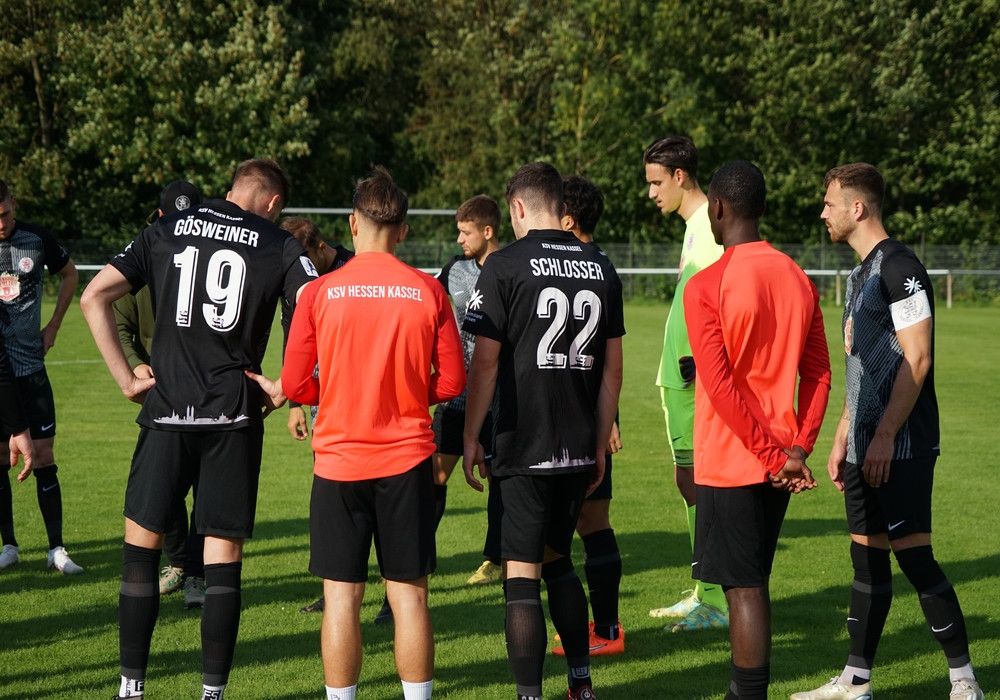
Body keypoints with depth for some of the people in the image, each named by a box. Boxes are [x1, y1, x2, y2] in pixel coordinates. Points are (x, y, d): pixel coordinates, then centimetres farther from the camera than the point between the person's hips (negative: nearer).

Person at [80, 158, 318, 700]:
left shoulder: (166, 231, 10)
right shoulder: (280, 246, 4)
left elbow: (93, 298, 4)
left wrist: (126, 379, 5)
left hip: (167, 410, 1)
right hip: (235, 416, -1)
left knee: (140, 543, 11)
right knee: (223, 555, 4)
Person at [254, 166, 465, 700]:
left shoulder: (319, 292, -5)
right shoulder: (429, 291, -1)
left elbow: (296, 384, -3)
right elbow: (451, 382, 2)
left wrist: (279, 391, 20)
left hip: (339, 458, -1)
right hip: (408, 460, 1)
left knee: (341, 595, 4)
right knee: (408, 594, 5)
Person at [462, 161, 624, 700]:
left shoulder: (505, 265, -7)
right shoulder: (601, 270, 8)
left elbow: (486, 362, -9)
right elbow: (611, 368, 11)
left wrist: (470, 438, 0)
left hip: (524, 448, -5)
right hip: (580, 449, 6)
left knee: (522, 574, -1)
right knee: (556, 559, 20)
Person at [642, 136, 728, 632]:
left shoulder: (713, 226, -13)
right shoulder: (694, 226, 18)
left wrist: (700, 360, -23)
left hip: (699, 379, -10)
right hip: (680, 375, 10)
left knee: (696, 479, -8)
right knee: (691, 480, 12)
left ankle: (716, 603, -5)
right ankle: (706, 595, 19)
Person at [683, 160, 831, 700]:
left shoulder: (705, 286, -14)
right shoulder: (799, 280, 6)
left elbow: (720, 386, -19)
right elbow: (818, 373, 5)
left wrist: (774, 455, -14)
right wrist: (797, 449, -1)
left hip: (729, 463, -6)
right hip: (779, 463, 6)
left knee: (744, 589, -3)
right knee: (753, 582, 17)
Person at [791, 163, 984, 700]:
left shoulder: (899, 267, -13)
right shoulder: (862, 273, 17)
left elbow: (916, 360, -18)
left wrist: (884, 437, -20)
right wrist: (843, 437, 19)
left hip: (901, 448, -10)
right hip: (867, 448, 10)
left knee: (913, 555, -9)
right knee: (867, 556, 11)